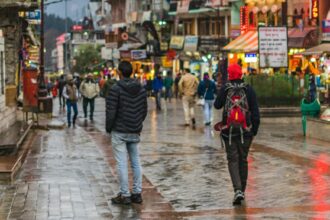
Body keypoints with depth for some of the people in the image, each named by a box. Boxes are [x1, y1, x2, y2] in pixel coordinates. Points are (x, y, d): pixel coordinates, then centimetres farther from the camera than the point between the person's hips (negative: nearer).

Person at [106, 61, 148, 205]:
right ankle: (137, 193, 15)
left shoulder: (116, 89, -14)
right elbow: (144, 111, 9)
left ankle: (125, 195, 1)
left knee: (121, 163, -1)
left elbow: (111, 112, -15)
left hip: (119, 132, -6)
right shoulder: (141, 89, 4)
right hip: (135, 132, 6)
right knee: (136, 162, 12)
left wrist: (108, 128, -1)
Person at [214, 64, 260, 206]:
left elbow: (217, 105, 6)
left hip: (229, 130, -1)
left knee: (233, 160, 2)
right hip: (245, 131, 1)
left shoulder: (225, 89, -6)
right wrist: (255, 130, 4)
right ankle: (242, 190, 22)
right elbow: (255, 111, -4)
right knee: (243, 160, 15)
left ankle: (238, 190, -16)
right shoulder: (248, 89, -3)